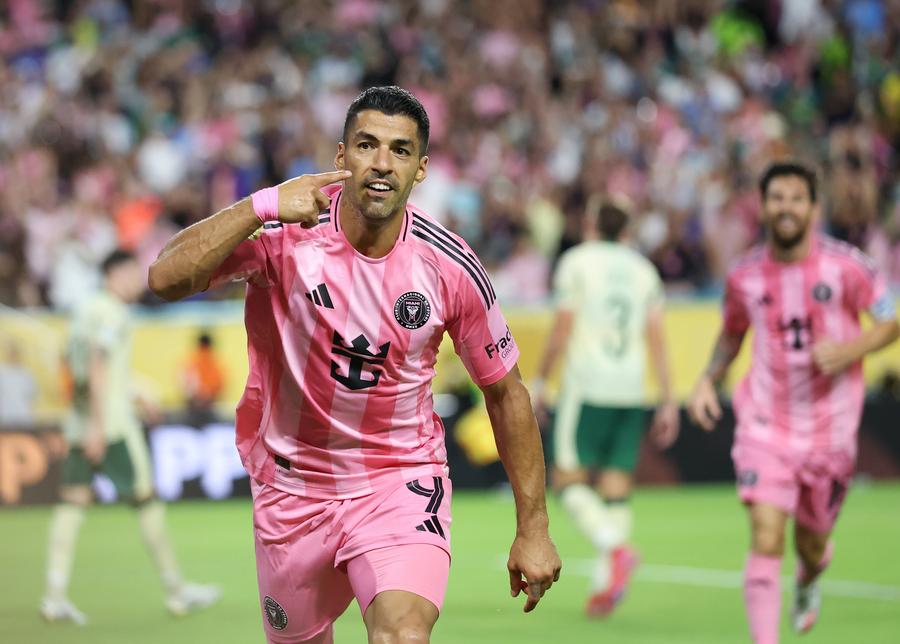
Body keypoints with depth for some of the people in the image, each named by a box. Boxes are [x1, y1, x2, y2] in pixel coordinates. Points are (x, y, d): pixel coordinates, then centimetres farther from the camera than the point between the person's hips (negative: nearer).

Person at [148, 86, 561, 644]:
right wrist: (262, 206, -37)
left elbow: (505, 391, 1)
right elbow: (166, 278, -27)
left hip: (403, 479, -1)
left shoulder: (450, 267, -11)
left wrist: (533, 526, 2)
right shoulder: (287, 232, -15)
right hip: (293, 487, 1)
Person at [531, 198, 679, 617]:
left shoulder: (576, 261, 1)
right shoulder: (643, 269, 12)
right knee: (616, 486, 5)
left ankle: (614, 548, -25)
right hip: (631, 390, 4)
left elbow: (562, 329, -5)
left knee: (569, 479, -2)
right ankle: (605, 584, -2)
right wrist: (668, 401, 9)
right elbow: (656, 338, 8)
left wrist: (539, 381, 3)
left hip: (586, 385, -4)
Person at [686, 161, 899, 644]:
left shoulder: (845, 265, -8)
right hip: (765, 425, 0)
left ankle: (809, 580, 53)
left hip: (829, 431, 0)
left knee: (811, 543, 15)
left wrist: (850, 350, -18)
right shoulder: (745, 276, -1)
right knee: (766, 538, -17)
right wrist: (708, 379, 1)